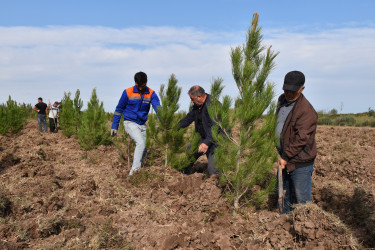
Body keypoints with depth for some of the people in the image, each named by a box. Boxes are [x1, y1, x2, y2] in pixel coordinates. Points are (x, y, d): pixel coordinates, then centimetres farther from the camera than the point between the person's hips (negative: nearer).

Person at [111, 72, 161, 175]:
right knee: (141, 143, -23)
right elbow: (119, 109, 0)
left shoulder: (151, 94, -4)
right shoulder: (128, 92, -9)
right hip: (130, 123, -4)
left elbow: (158, 108, -17)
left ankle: (136, 171, 26)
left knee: (143, 149, 8)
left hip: (142, 125, 4)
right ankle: (134, 169, -19)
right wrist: (114, 127, 0)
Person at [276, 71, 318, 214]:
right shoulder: (282, 100, 7)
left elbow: (301, 139, -25)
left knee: (302, 199, 1)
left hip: (300, 163, -8)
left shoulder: (307, 111, -20)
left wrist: (286, 157, -22)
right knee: (283, 195, 20)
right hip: (283, 159, 8)